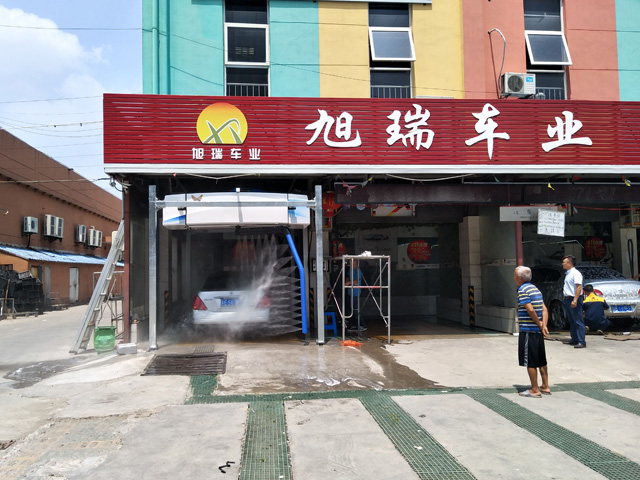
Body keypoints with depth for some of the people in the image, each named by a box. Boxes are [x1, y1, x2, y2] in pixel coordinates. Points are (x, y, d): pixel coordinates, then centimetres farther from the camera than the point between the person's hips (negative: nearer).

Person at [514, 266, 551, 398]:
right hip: (538, 331, 9)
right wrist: (544, 325, 0)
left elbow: (530, 310, -23)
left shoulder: (523, 290, -14)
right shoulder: (535, 288, 14)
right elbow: (544, 309, 8)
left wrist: (539, 324, -11)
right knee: (541, 360, 16)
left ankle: (535, 390, 4)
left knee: (530, 362, -1)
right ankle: (545, 387, 25)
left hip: (528, 331, -9)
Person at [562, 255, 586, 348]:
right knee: (571, 321, 15)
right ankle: (574, 339, 22)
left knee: (578, 321, -9)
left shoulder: (575, 273, -12)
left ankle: (581, 342, -10)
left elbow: (579, 287, -20)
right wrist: (566, 299, 15)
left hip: (574, 299, -10)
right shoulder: (568, 273, 18)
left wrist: (575, 300, -26)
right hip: (567, 299, 10)